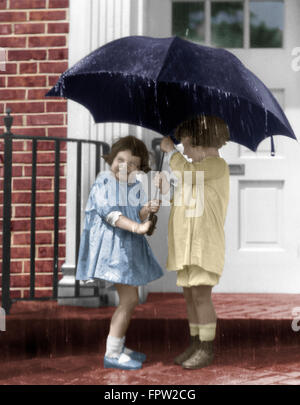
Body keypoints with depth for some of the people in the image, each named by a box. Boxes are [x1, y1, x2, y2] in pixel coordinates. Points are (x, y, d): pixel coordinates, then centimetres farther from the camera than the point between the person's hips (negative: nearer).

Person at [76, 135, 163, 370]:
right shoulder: (104, 182, -13)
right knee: (129, 300, -11)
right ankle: (112, 355, -4)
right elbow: (110, 213, -22)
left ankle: (118, 347, 27)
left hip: (128, 247, 9)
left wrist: (148, 209, -17)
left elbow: (138, 215, 5)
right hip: (111, 246, -9)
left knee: (131, 300, 14)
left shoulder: (136, 185, 10)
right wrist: (136, 227, -34)